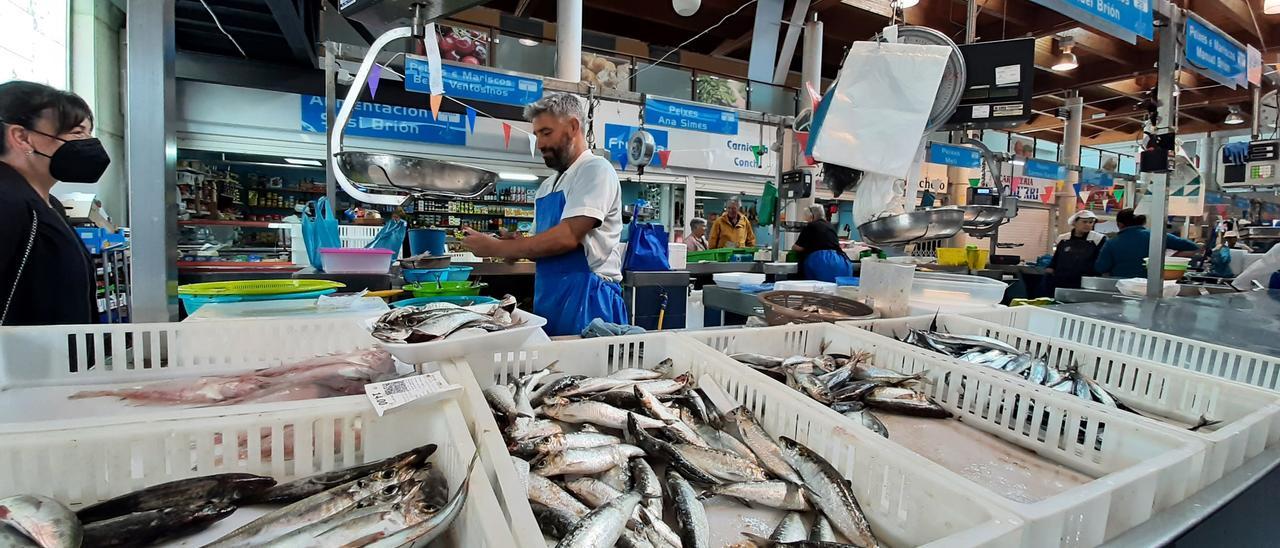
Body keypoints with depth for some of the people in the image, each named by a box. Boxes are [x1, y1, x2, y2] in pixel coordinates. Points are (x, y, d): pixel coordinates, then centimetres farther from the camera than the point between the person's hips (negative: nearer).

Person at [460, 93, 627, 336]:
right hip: (548, 300, 7)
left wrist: (497, 247, -12)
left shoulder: (596, 170, -8)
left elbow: (567, 237, -20)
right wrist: (512, 243, -2)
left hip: (587, 300, -7)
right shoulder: (547, 187, 17)